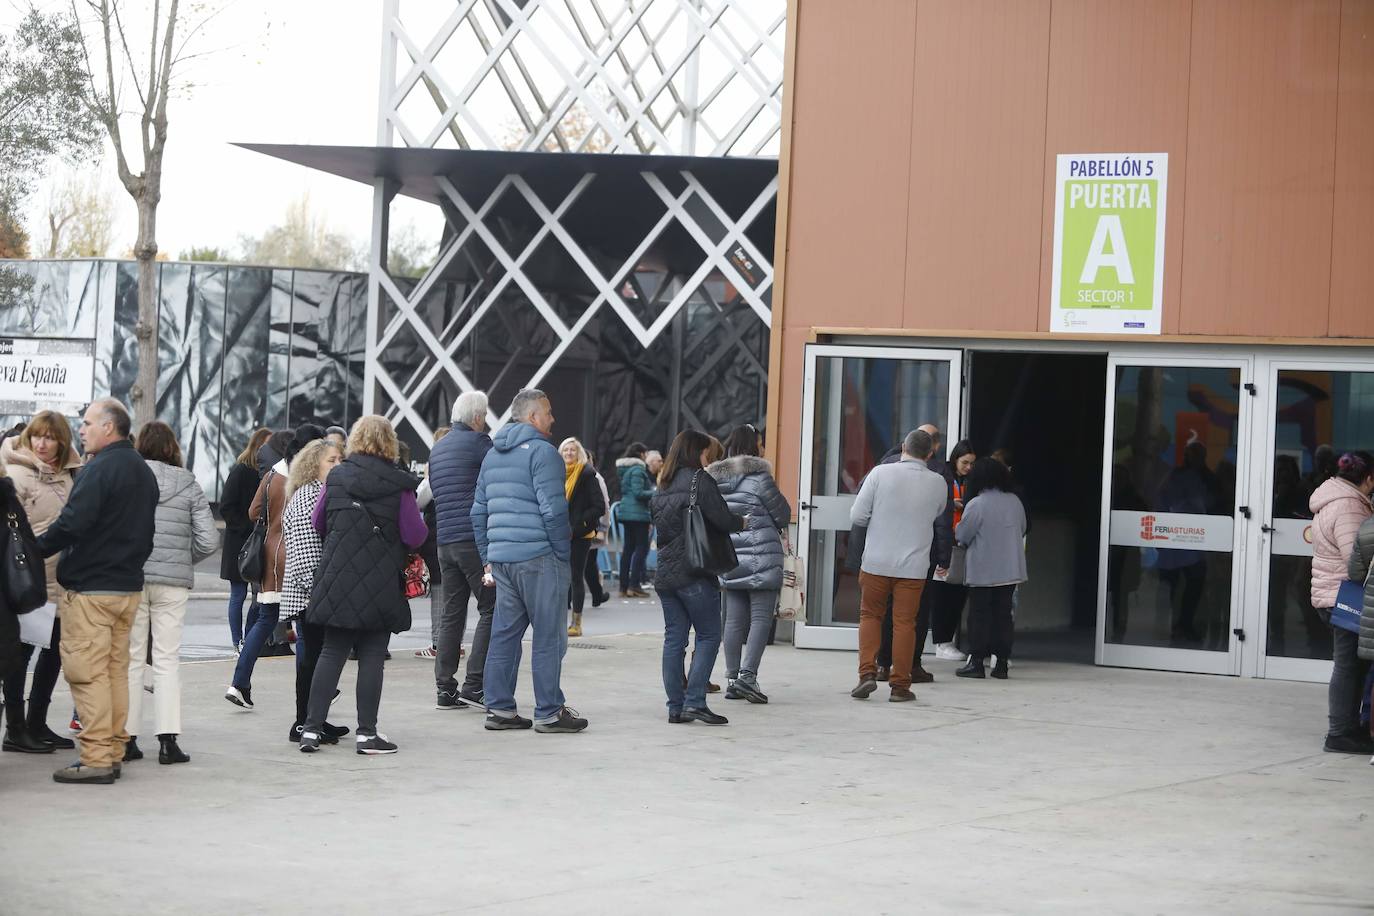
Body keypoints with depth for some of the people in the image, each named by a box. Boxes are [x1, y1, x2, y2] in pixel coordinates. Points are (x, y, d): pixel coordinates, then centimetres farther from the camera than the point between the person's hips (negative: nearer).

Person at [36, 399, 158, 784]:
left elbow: (73, 522, -22)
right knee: (116, 669, 13)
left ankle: (97, 757, -8)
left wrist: (37, 549, -9)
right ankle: (113, 751, 16)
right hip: (130, 585, 9)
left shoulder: (100, 468, -14)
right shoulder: (143, 470, 15)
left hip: (92, 586, -9)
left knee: (87, 671, -6)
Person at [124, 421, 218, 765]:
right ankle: (168, 739, 1)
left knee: (131, 658, 7)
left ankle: (127, 738, 9)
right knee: (167, 659, 7)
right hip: (173, 582, 1)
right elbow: (209, 539, -2)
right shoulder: (188, 485, 2)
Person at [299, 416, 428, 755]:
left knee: (331, 653, 9)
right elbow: (415, 536, -7)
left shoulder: (336, 477, 3)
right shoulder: (399, 485, -7)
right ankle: (366, 733, 4)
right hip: (380, 584, -3)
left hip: (337, 580, 3)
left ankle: (312, 728, 4)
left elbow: (316, 523, 11)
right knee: (372, 657, 2)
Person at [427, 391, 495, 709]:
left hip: (445, 541, 8)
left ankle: (445, 689, 7)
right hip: (475, 539, -8)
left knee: (451, 615, 9)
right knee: (491, 610, -3)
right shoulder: (478, 441, -6)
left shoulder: (438, 448, 19)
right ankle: (474, 685, -10)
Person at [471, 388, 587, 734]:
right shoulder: (541, 451, -10)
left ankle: (499, 708, 13)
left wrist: (488, 557, 22)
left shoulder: (492, 455, 17)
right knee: (548, 636, -1)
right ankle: (549, 712, 1)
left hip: (501, 559, 8)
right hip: (539, 556, -8)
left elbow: (479, 511, 19)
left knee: (505, 632, 12)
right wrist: (564, 554, -8)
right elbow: (553, 510, -16)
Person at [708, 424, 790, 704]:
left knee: (734, 619, 9)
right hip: (761, 557, -6)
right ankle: (748, 675, -12)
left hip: (728, 557, 6)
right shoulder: (758, 476, -11)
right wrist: (775, 525, 18)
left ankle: (732, 679, 11)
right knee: (761, 617, -3)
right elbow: (783, 513, -3)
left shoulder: (715, 479, 8)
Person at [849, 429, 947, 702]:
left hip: (876, 562, -1)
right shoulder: (938, 483, -2)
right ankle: (900, 685, 10)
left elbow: (857, 516, -7)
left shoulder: (880, 473, -8)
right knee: (904, 623, 8)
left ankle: (867, 672, 3)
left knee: (870, 616, 15)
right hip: (914, 565, 1)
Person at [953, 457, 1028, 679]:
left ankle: (976, 661, 2)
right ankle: (1002, 662, 8)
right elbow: (1022, 530, 13)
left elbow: (961, 536, -9)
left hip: (983, 571, -5)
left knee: (979, 615, 2)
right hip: (1010, 569, 5)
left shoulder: (976, 505, -15)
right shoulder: (1015, 502, 2)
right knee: (1003, 614, 8)